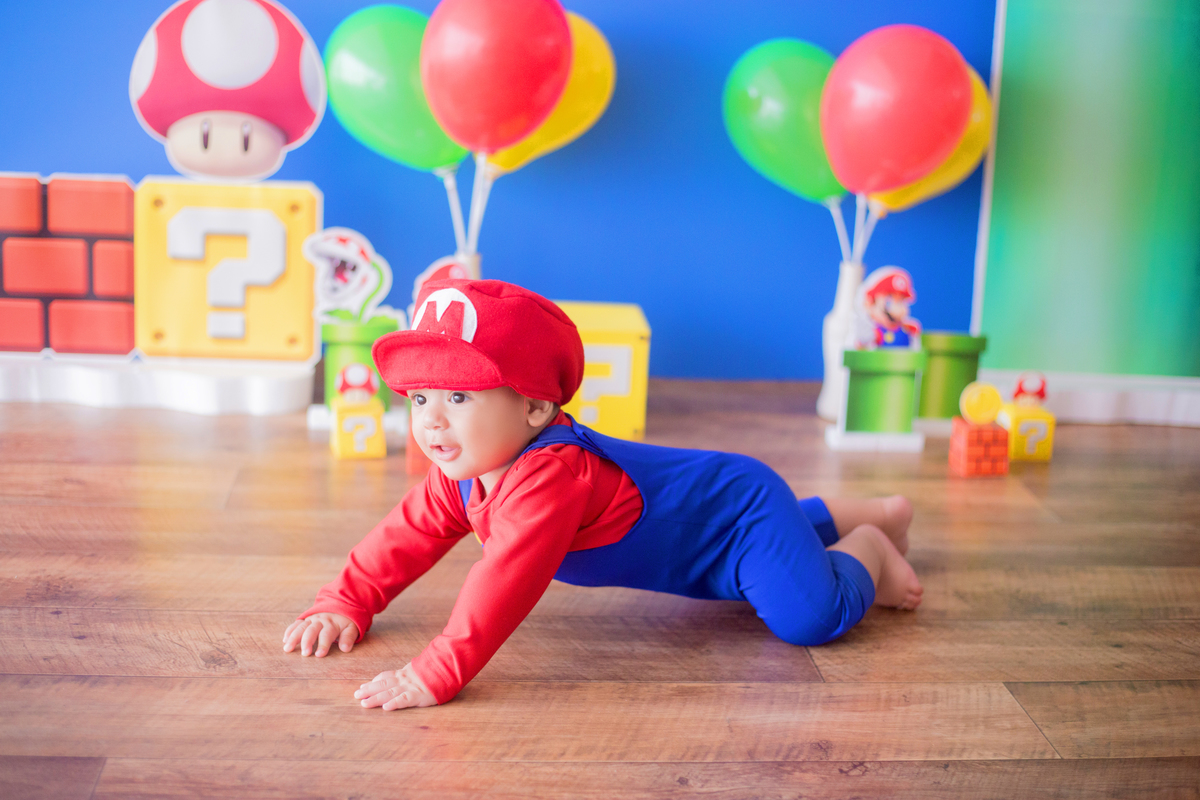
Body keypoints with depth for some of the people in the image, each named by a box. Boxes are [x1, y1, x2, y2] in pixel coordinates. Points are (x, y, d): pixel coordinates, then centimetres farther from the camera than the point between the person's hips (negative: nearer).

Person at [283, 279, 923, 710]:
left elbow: (508, 579, -53)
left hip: (740, 507, -9)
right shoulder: (463, 471, -14)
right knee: (790, 529, 35)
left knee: (808, 616, -23)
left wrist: (436, 673, -57)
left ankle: (867, 554, 9)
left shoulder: (550, 475, -44)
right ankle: (878, 514, 55)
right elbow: (410, 533, -6)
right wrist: (344, 604, -17)